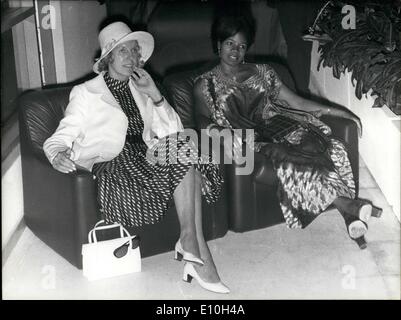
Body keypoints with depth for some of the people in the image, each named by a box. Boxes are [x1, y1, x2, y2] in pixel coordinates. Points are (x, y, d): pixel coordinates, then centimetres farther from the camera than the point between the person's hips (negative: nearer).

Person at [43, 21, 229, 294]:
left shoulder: (140, 89, 20)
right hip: (112, 166, -5)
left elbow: (173, 131, 12)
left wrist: (154, 94, -1)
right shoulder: (85, 93, 7)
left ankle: (189, 241, -27)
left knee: (187, 160, -27)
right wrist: (58, 156, -22)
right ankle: (198, 254, -25)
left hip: (144, 157, 5)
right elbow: (60, 139, 2)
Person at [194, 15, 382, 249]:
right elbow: (203, 120, -2)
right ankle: (346, 204, -35)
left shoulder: (262, 72, 19)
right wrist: (218, 132, -26)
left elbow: (296, 102, 14)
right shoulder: (205, 84, 11)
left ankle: (352, 216, -32)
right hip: (247, 140, -4)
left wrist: (338, 111, 6)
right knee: (287, 157, -35)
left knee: (328, 146, -25)